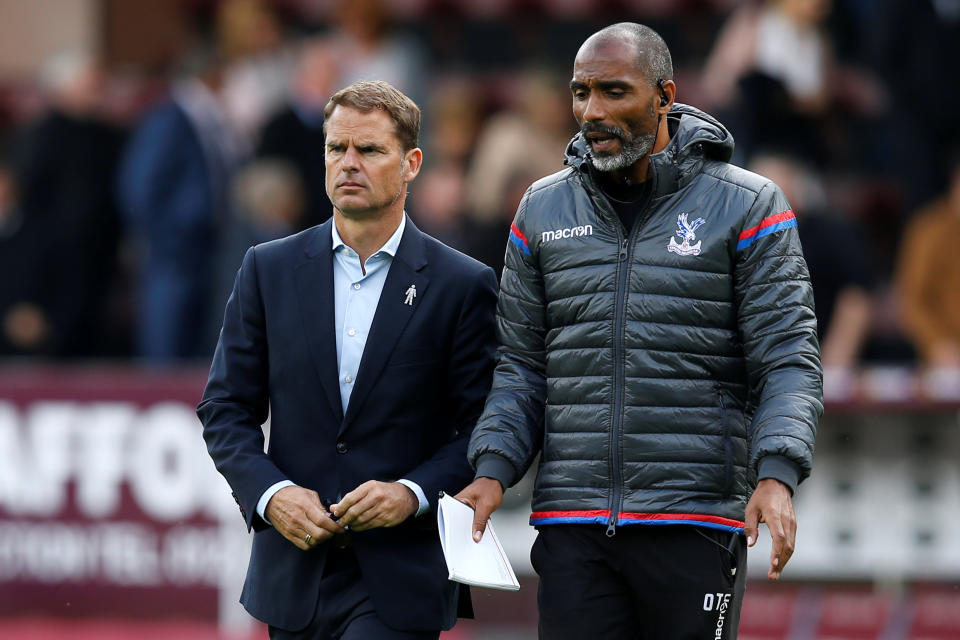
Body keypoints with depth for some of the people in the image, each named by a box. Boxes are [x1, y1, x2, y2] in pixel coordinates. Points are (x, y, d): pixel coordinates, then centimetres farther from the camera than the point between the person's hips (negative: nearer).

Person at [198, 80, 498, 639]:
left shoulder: (464, 286, 1)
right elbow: (226, 408, 8)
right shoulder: (269, 269, 8)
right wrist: (269, 493, -9)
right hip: (295, 570, 3)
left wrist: (413, 494, -15)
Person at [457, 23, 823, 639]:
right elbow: (522, 367, 14)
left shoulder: (748, 207, 1)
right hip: (573, 526, 3)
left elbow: (790, 362, -4)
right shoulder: (544, 209, 12)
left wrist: (776, 476, -20)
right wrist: (492, 469, -2)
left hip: (696, 520, -3)